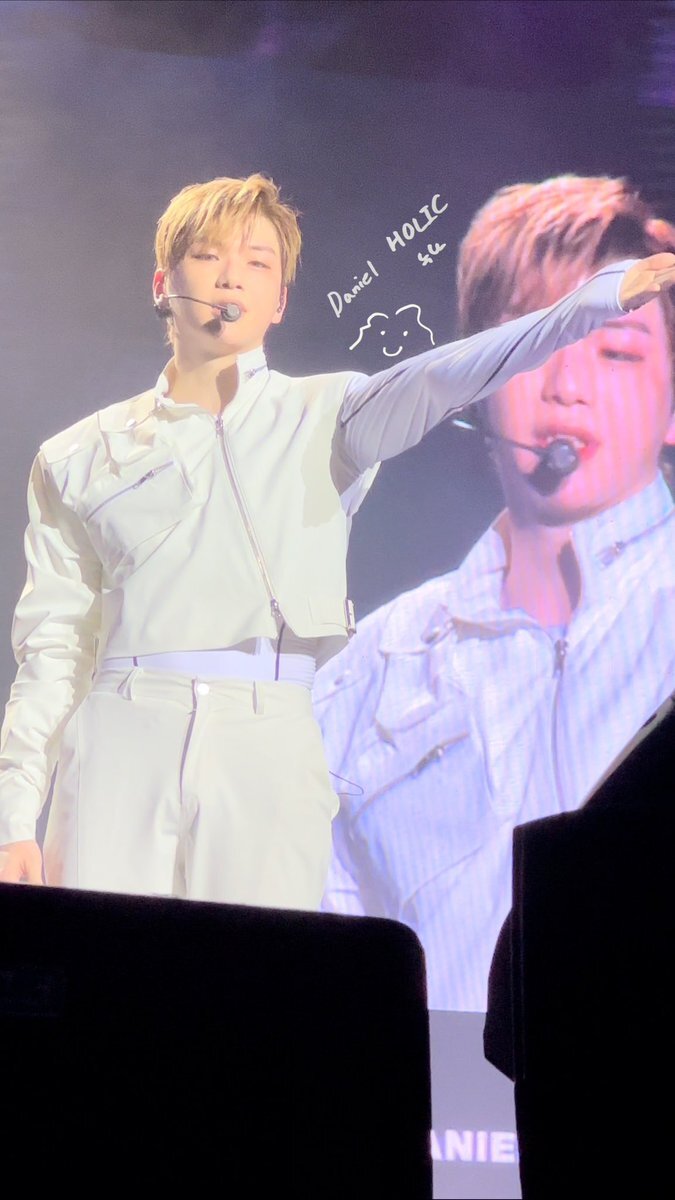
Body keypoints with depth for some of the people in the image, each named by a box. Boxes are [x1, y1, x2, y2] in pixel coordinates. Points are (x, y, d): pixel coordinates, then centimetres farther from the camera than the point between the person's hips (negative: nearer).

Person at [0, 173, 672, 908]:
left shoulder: (322, 418, 13)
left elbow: (437, 380, -6)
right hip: (121, 742, 1)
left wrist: (596, 301, -24)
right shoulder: (81, 457, 15)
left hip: (270, 745, 0)